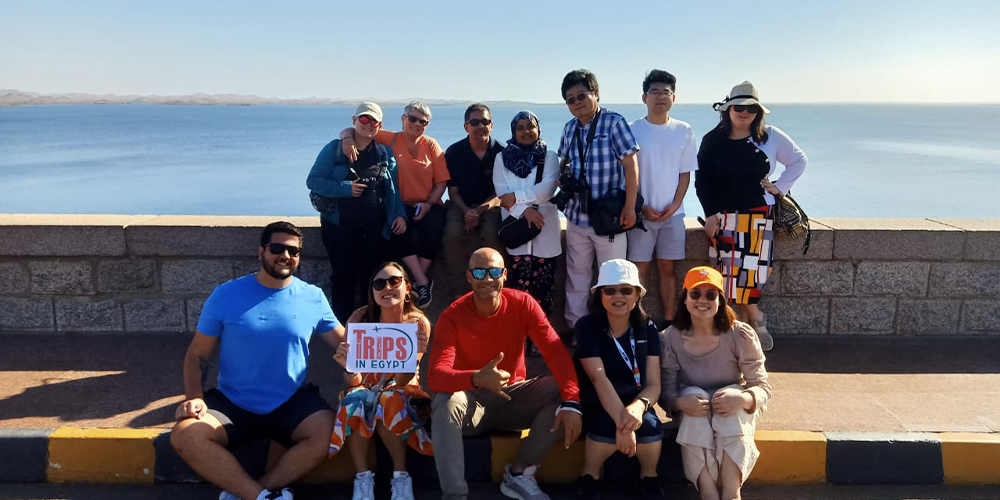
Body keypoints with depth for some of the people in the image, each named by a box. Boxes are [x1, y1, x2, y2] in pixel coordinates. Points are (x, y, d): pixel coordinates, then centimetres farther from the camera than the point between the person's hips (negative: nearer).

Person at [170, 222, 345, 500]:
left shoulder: (313, 298, 0)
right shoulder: (226, 295, -2)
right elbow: (197, 354, 1)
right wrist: (194, 397, -16)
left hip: (292, 404, 0)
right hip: (232, 404, 0)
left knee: (328, 433, -28)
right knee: (185, 436, -26)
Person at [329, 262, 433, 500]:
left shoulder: (418, 323, -19)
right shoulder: (359, 319, -19)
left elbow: (402, 381, -21)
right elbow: (353, 382, -20)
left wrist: (414, 355, -42)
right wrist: (349, 368, -44)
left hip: (402, 391, -1)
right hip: (367, 386, 1)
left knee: (389, 400, -32)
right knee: (356, 397, -31)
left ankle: (401, 477, -18)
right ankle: (363, 478, -21)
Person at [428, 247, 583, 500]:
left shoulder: (522, 304, -11)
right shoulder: (452, 316, -17)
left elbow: (556, 350, -19)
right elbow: (436, 375, -29)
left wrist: (571, 402, -35)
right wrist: (477, 378, -51)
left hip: (513, 396, 3)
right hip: (472, 400, -2)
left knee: (560, 389, -23)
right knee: (446, 402, -34)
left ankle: (519, 474, -8)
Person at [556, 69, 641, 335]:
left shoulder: (614, 122, -8)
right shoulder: (570, 128, 8)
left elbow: (630, 164, -11)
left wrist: (629, 206, -15)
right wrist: (562, 180, 0)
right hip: (577, 214, 6)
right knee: (576, 273, 14)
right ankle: (576, 327, 25)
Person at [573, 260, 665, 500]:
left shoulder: (646, 328, -2)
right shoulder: (587, 326, -12)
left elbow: (654, 384, -8)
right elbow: (599, 378, -24)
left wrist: (638, 406, -32)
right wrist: (621, 419, -38)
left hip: (635, 401, 2)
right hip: (595, 404, -2)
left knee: (649, 426, -30)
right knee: (609, 425, -34)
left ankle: (649, 476, 0)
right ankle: (589, 476, -5)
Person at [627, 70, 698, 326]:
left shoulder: (684, 131, 5)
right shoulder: (633, 130, -2)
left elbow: (685, 173, 7)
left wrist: (675, 204, -6)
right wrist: (641, 207, -9)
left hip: (672, 212, 2)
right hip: (641, 212, -2)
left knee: (667, 268, 6)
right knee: (639, 269, -1)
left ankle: (668, 322, 13)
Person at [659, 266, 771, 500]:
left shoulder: (741, 335, -12)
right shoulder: (670, 338, -10)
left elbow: (762, 387, -12)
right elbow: (665, 391, -10)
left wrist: (743, 399, -35)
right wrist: (681, 403, -34)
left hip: (734, 413, 0)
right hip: (692, 418, 0)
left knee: (732, 395, -32)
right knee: (694, 395, -31)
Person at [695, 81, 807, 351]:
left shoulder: (771, 136, 2)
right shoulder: (712, 141, 1)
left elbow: (799, 160, 15)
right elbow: (702, 181, 1)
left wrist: (780, 187, 4)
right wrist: (710, 214, -6)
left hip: (759, 215, 0)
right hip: (725, 216, 0)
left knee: (751, 270, -3)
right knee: (731, 271, -5)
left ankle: (751, 322, 10)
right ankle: (756, 321, 9)